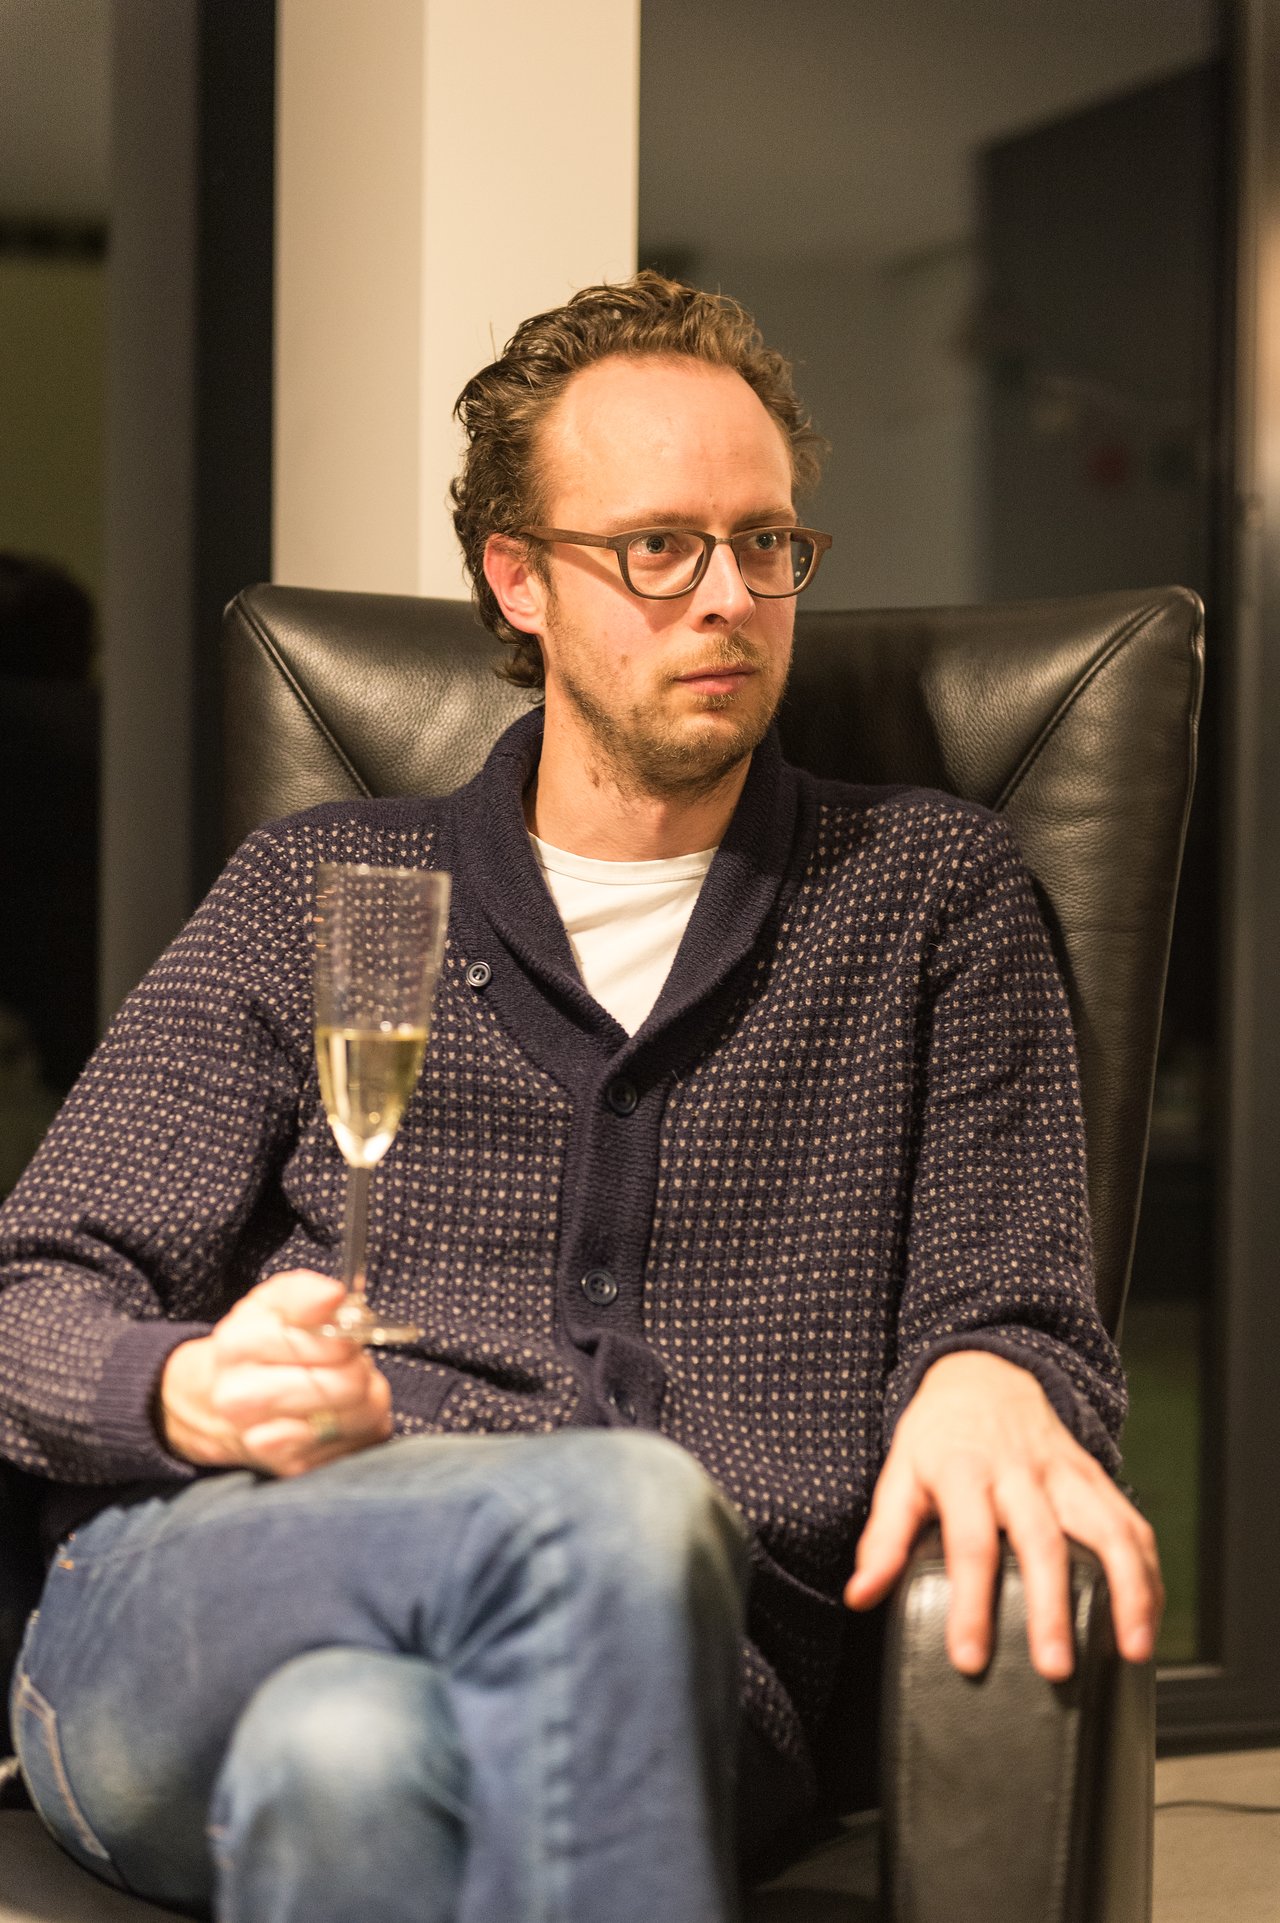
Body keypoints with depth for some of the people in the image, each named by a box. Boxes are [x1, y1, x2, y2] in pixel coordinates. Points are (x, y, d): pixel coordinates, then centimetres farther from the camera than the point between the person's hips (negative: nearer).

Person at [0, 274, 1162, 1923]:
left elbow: (1017, 1317, 15)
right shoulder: (315, 892, 20)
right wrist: (205, 1393, -11)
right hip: (186, 1615, 1)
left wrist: (987, 1386, -12)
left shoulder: (932, 894, 22)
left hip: (652, 1680, 0)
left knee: (353, 1750, -39)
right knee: (618, 1511, -37)